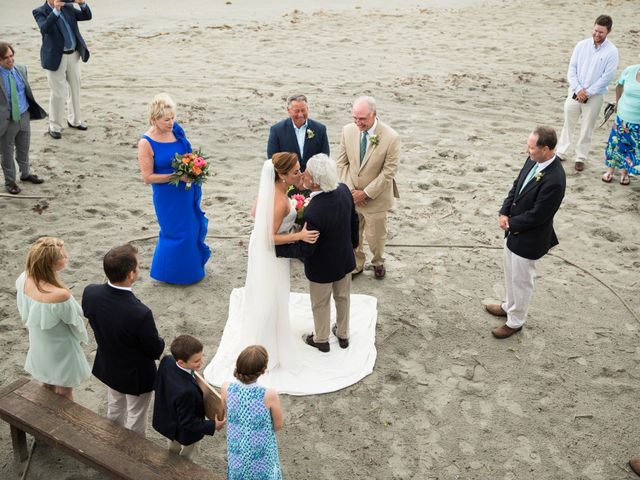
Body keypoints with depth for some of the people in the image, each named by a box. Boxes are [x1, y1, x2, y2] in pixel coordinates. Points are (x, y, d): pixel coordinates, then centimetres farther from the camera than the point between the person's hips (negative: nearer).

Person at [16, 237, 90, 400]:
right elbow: (75, 323, -21)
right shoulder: (60, 295, -40)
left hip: (38, 344, 6)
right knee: (64, 395, 21)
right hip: (60, 349, -6)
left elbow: (23, 312, -3)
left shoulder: (24, 280, -21)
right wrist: (83, 337, 2)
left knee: (48, 390, 31)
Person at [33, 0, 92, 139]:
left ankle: (74, 120, 33)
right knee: (58, 93, -3)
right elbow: (44, 29, -26)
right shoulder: (40, 12, -7)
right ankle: (54, 127, 10)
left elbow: (87, 16, 2)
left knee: (75, 89, 16)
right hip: (56, 57, -5)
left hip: (74, 55, 5)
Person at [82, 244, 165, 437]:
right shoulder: (140, 313, -41)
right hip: (135, 374, -6)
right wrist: (160, 343, 0)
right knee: (135, 418, 22)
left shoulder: (90, 293, -24)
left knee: (114, 408, 32)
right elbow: (156, 350, -23)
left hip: (107, 366, 6)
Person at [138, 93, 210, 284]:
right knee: (176, 232, 8)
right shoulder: (146, 143, -21)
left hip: (188, 191, 6)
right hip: (168, 195, -6)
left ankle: (193, 260, 47)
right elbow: (148, 177, -18)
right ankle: (170, 272, 31)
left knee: (194, 226, 21)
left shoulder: (176, 129, -5)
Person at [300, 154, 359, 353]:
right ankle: (343, 334, 50)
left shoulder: (313, 212, -39)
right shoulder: (344, 190, -19)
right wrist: (353, 242, 18)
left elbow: (306, 250, -27)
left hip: (322, 268, -6)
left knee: (321, 304, 21)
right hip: (345, 260, 6)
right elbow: (354, 220, -1)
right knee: (343, 298, 28)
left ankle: (321, 340, 45)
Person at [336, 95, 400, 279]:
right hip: (351, 195, 3)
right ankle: (356, 265, 42)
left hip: (375, 198, -3)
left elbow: (388, 172, -17)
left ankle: (378, 263, 45)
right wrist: (350, 189, -8)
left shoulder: (391, 137, -22)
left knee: (375, 236, 15)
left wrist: (365, 193, -16)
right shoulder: (348, 130, -9)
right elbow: (342, 162, 0)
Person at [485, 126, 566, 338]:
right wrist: (504, 213, -6)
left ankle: (515, 321, 33)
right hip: (514, 229, 8)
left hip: (529, 238, -8)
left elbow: (536, 216, -26)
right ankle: (510, 306, 50)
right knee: (511, 274, 27)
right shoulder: (533, 160, -7)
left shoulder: (554, 180, -33)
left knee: (521, 280, 12)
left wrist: (510, 223, -12)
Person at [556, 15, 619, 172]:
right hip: (575, 92, 2)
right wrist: (578, 89, -12)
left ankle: (581, 158, 20)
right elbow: (572, 69, -2)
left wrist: (587, 93, -14)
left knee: (587, 128, 8)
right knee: (568, 124, 12)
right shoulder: (581, 45, -2)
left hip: (594, 96, -2)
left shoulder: (611, 51, -11)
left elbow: (606, 78, -12)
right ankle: (561, 152, 25)